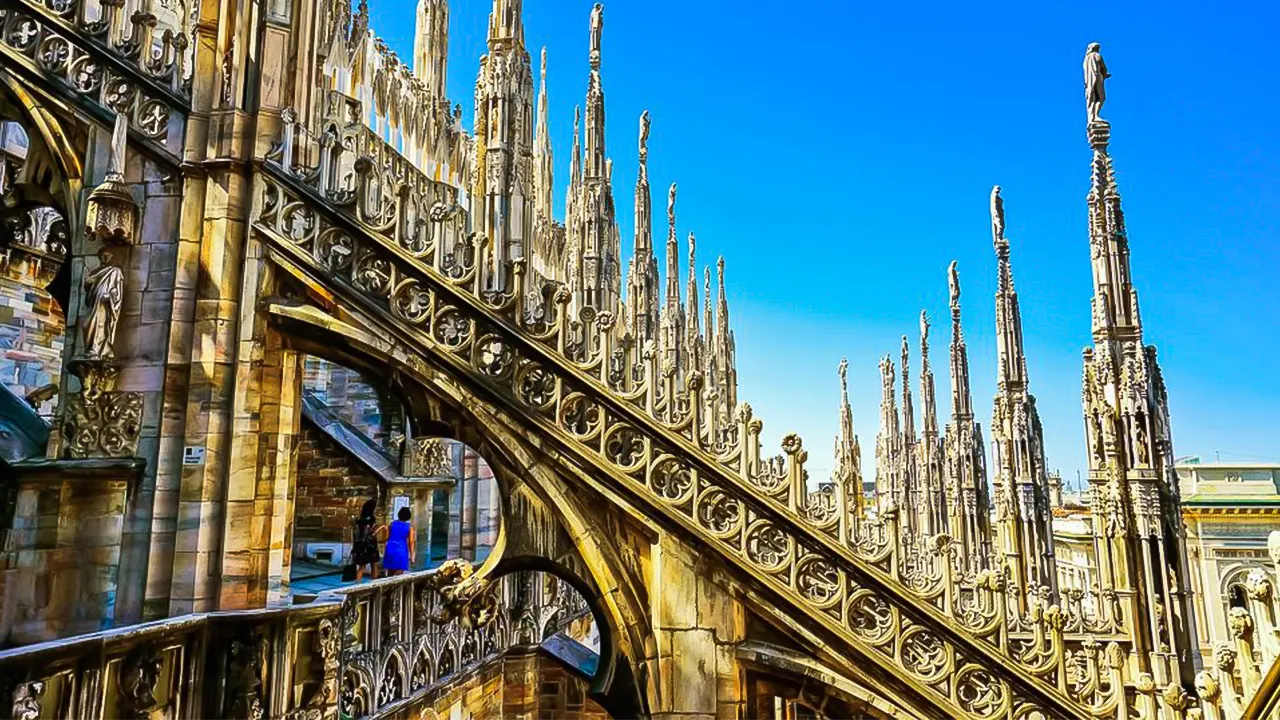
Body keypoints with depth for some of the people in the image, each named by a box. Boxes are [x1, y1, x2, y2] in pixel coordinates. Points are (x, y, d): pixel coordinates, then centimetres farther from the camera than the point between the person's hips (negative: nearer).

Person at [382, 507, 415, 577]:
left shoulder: (392, 523, 6)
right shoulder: (409, 527, -1)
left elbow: (387, 537, 7)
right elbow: (410, 542, -5)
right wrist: (412, 555, -2)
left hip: (390, 549, 3)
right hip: (401, 550, -3)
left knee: (390, 572, 14)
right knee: (398, 574, 0)